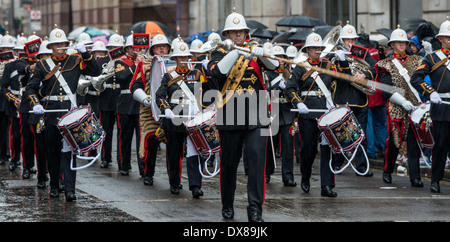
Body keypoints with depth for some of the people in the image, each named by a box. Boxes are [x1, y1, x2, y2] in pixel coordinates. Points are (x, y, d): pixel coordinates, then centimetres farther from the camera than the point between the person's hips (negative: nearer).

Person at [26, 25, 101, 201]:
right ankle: (54, 186, 22)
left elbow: (96, 72, -2)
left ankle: (70, 189, -14)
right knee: (53, 149, 9)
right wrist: (36, 104, -11)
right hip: (51, 111, 2)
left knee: (68, 148, -10)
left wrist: (85, 54, -11)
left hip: (70, 110, -2)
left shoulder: (75, 61, 7)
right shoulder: (43, 64, 7)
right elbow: (31, 87, 6)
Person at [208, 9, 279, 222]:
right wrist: (235, 53, -24)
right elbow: (216, 72, -15)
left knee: (257, 160, -9)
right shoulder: (220, 53, 5)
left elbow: (275, 65, -4)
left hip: (256, 116, 1)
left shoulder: (254, 50, 11)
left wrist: (262, 54, -24)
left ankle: (255, 208, -8)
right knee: (229, 163, 7)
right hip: (230, 117, -1)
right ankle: (227, 205, 23)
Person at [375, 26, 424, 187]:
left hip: (415, 107, 2)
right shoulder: (386, 65, 4)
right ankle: (387, 172, 26)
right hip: (396, 110, -2)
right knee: (394, 143, 5)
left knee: (413, 143, -4)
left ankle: (415, 177, -5)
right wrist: (402, 101, -18)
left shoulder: (415, 61, 13)